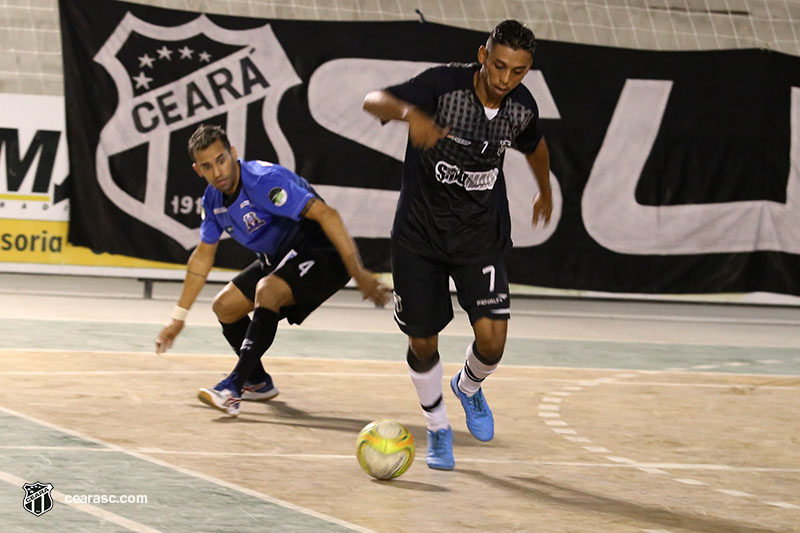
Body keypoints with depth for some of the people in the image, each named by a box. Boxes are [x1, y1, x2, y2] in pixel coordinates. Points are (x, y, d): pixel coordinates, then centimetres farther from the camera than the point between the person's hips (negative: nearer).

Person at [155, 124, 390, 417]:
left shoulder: (264, 180, -27)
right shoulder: (213, 200, 0)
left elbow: (326, 214, -34)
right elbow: (203, 257, 15)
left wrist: (359, 274, -39)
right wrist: (178, 317, 17)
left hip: (322, 252, -9)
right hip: (278, 258, 9)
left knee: (266, 290, -32)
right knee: (225, 305, 8)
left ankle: (234, 386, -30)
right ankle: (259, 382, 29)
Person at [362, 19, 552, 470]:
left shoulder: (523, 107, -8)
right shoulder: (443, 85, -22)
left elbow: (534, 145, 16)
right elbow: (374, 100, -32)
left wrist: (545, 192, 34)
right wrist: (410, 112, -54)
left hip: (481, 234, 2)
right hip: (420, 232, -2)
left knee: (492, 337, -12)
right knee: (423, 342, 3)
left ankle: (469, 387, 23)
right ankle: (439, 428, 29)